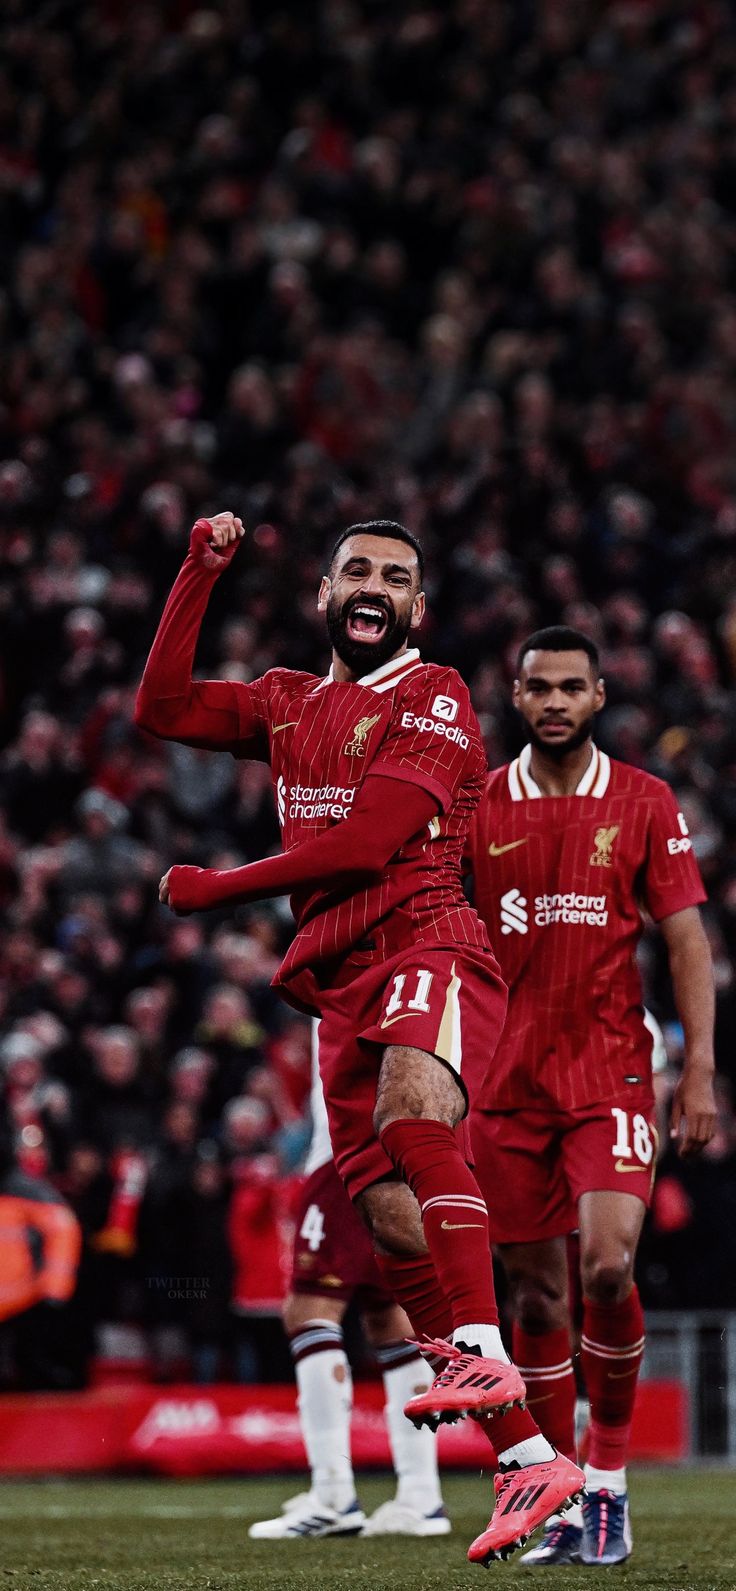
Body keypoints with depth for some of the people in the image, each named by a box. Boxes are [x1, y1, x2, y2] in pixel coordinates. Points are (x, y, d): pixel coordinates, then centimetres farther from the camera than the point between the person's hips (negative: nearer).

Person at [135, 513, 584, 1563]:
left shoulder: (433, 701, 0)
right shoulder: (291, 706, 22)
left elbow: (364, 844, -8)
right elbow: (162, 709, 19)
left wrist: (212, 890, 0)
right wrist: (201, 571, 13)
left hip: (427, 946, -7)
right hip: (341, 986, 7)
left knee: (413, 1109, -38)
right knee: (395, 1223, -5)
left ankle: (482, 1356, -50)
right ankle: (530, 1462, -4)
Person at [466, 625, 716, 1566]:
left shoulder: (644, 804, 2)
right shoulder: (477, 808, 6)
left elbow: (687, 942, 3)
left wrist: (699, 1069, -6)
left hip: (611, 1073, -2)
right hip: (508, 1084, 2)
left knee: (608, 1268, -18)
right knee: (537, 1295, 3)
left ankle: (609, 1481, -3)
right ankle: (558, 1502, 11)